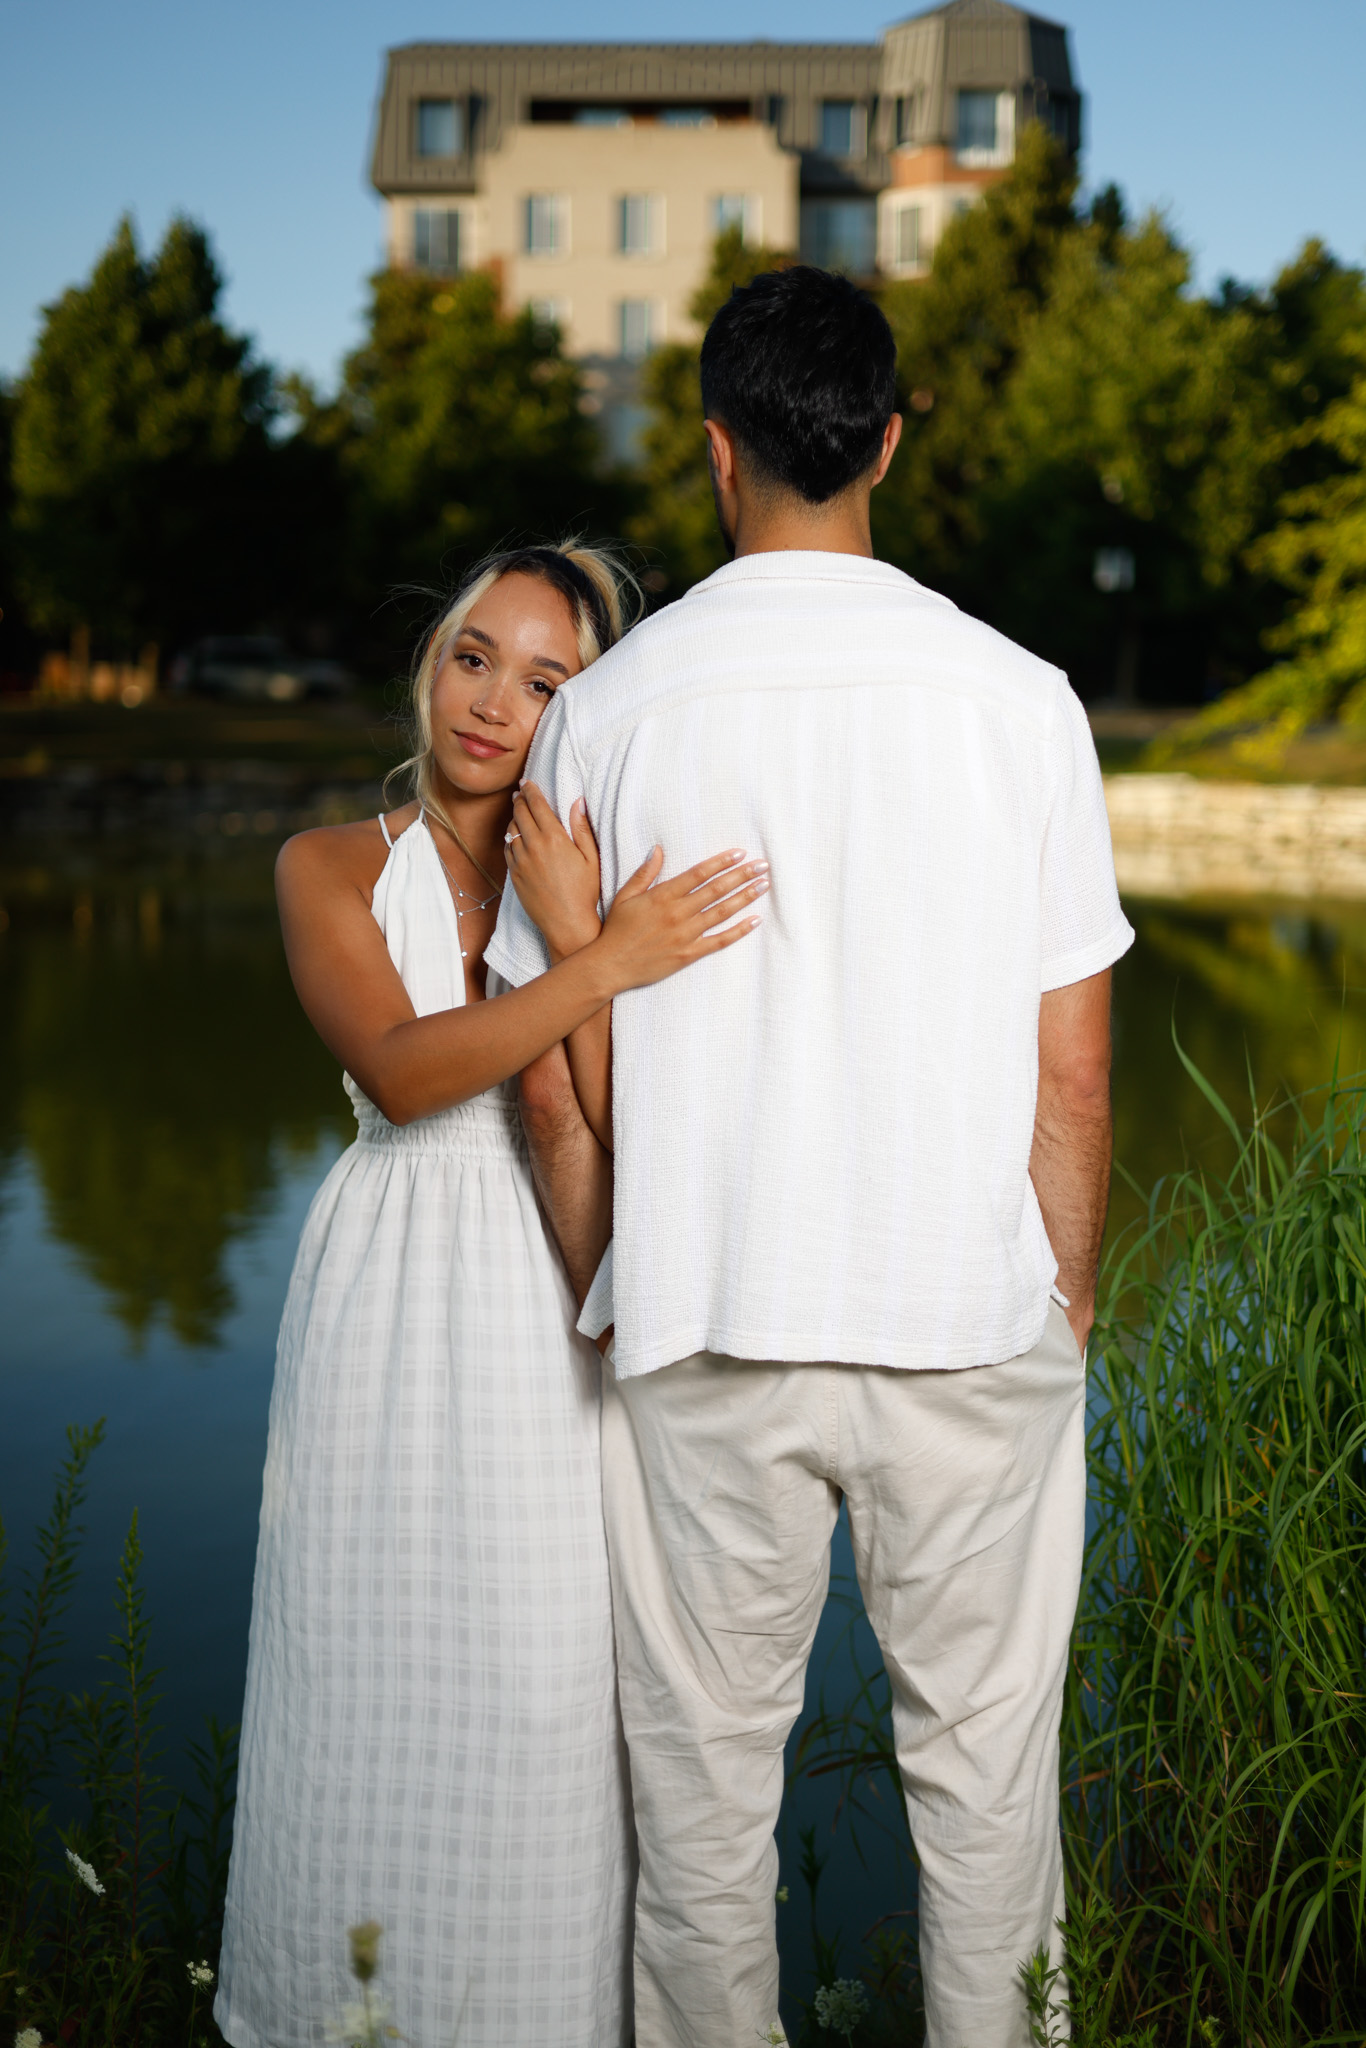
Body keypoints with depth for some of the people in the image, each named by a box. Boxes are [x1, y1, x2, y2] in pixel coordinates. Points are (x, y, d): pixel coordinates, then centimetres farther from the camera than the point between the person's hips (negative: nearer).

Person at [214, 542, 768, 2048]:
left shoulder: (609, 878, 5)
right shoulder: (331, 868, 4)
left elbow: (601, 1117, -6)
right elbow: (400, 1073, -15)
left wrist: (562, 915, -17)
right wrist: (599, 967, -23)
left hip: (555, 1317, 0)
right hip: (391, 1315, 0)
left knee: (549, 1691, 0)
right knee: (378, 1681, 5)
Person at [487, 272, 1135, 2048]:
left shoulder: (606, 713, -4)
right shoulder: (1017, 698, -5)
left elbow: (552, 1084, 0)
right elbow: (1072, 1073, -2)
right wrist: (1068, 1303, 11)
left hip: (705, 1329, 0)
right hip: (974, 1321, 0)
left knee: (705, 1768, 15)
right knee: (983, 1754, 14)